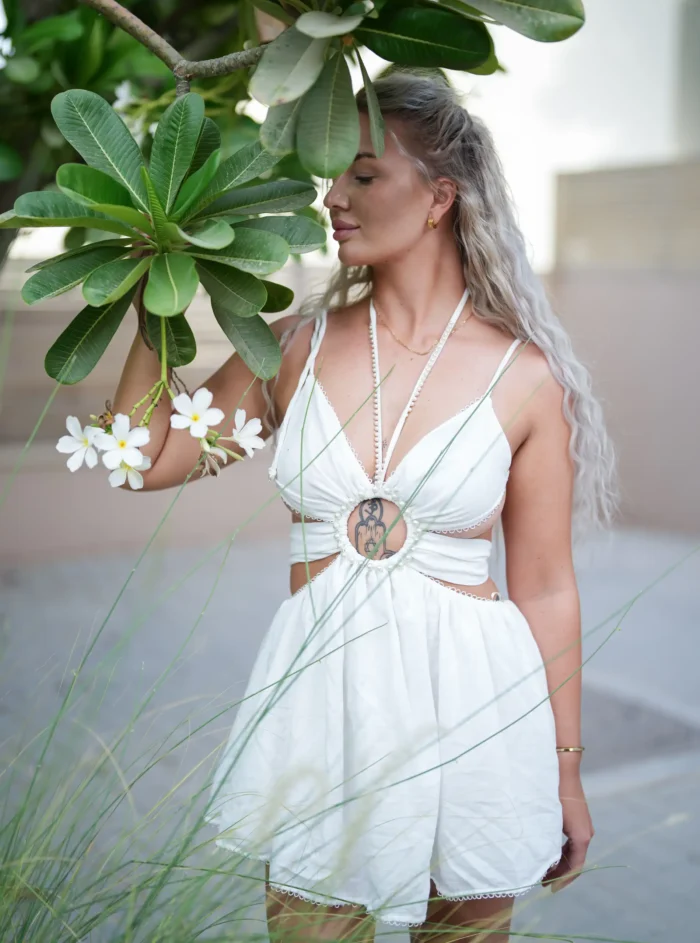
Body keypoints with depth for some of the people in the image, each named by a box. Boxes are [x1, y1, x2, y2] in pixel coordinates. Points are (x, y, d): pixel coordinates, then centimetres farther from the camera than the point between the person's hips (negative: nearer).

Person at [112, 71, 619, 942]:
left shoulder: (525, 376, -5)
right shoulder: (296, 347, 2)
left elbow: (545, 589, -1)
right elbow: (149, 460, 5)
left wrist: (566, 776, 5)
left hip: (467, 705, -1)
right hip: (318, 697, 2)